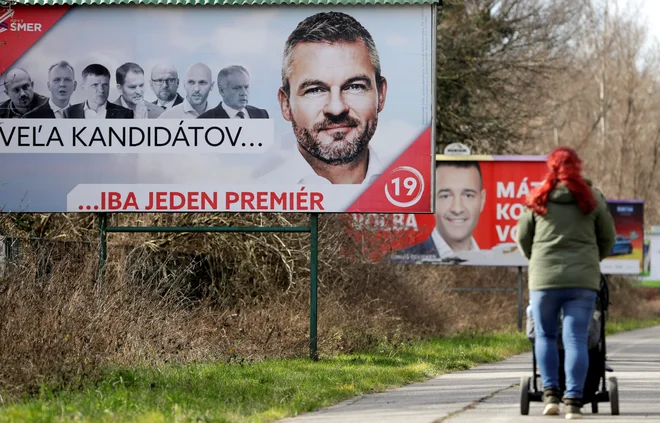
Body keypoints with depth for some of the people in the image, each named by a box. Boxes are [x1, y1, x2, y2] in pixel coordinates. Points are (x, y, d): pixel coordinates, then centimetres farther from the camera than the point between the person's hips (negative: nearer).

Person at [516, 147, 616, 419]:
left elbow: (522, 238, 10)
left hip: (544, 277, 0)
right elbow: (608, 237, 11)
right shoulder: (592, 198, 5)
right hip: (583, 278, 0)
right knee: (576, 339, -1)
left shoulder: (538, 199, 3)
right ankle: (574, 401, -8)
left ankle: (551, 394, 3)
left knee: (545, 336, 15)